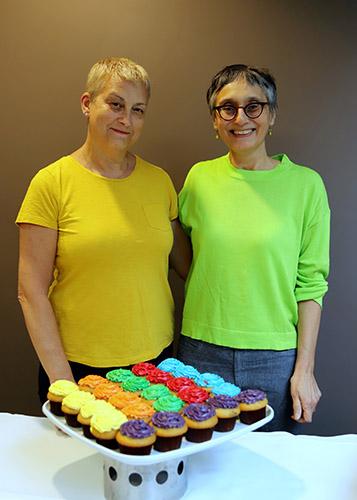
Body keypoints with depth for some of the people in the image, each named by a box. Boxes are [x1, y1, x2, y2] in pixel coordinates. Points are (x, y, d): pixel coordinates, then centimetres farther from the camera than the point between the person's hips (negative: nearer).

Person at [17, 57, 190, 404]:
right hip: (79, 367, -3)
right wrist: (61, 378, -11)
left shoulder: (159, 181, 3)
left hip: (157, 361, 4)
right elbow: (31, 292, -9)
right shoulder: (51, 183, -9)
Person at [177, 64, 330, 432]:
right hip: (201, 351, 2)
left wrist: (304, 368, -5)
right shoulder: (199, 178, 0)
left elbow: (311, 283, -3)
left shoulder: (305, 184, -5)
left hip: (276, 359, -1)